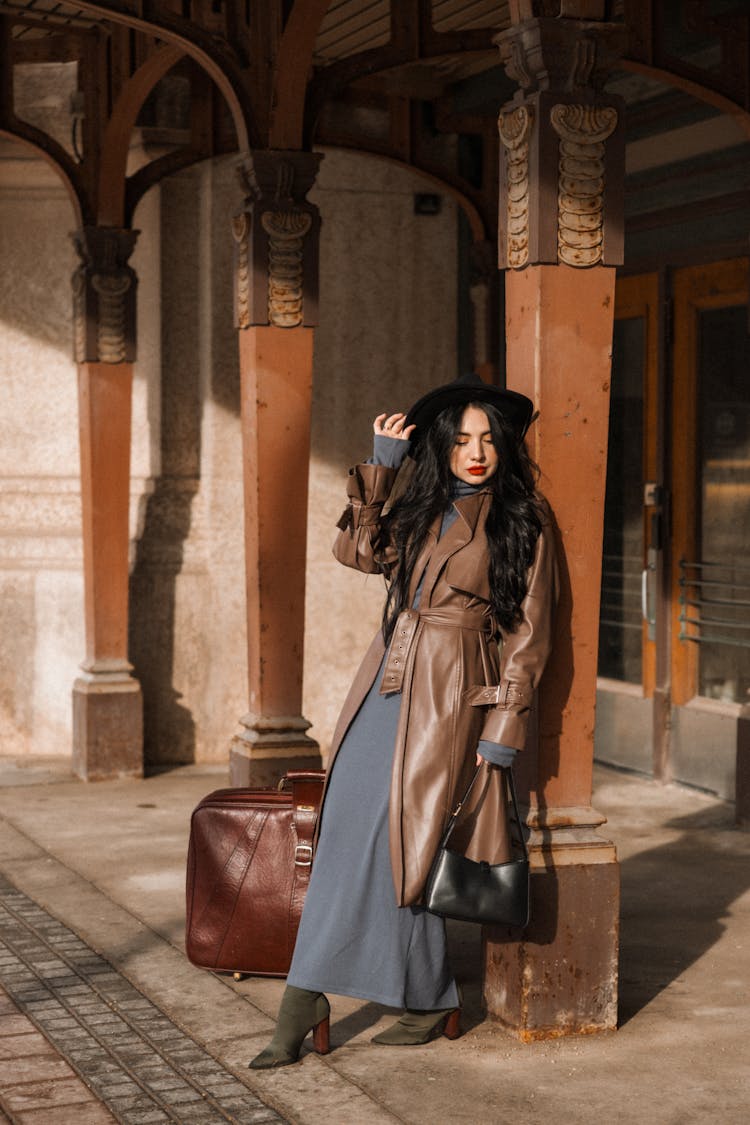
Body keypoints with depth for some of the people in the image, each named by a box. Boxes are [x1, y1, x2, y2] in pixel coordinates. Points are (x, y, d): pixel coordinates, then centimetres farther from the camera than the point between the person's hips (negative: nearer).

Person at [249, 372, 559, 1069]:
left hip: (451, 697, -5)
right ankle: (303, 1004, 1)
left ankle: (430, 1002, 9)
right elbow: (358, 551, 1)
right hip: (386, 686, 6)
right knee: (344, 838, -1)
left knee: (394, 840, -8)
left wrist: (500, 734, -8)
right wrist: (380, 465, -1)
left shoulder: (521, 523, -2)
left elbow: (527, 638, -4)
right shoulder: (421, 509, 15)